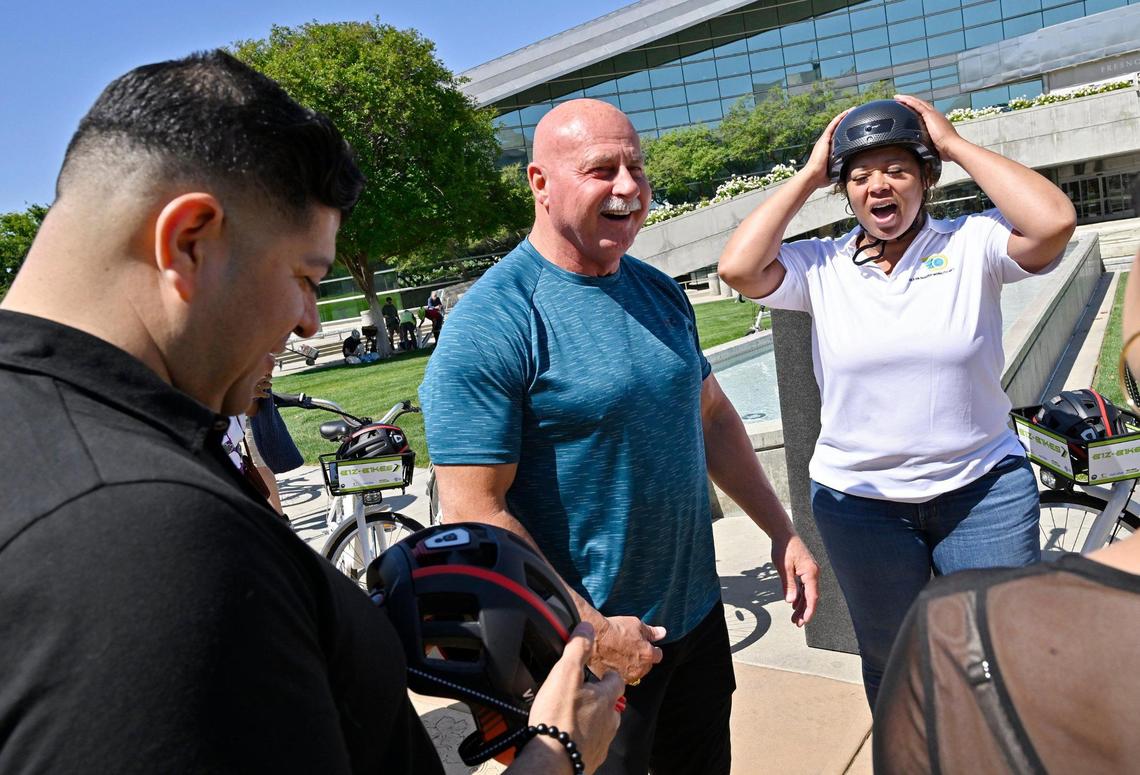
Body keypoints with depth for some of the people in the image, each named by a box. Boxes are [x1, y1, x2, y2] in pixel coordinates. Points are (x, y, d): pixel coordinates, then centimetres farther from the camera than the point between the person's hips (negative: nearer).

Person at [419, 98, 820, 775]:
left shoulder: (661, 292, 2)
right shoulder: (491, 323, -21)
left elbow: (713, 418, 12)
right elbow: (475, 515, -22)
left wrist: (783, 532, 10)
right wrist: (593, 632, -19)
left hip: (698, 615, 7)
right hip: (590, 652, -7)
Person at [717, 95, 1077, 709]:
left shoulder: (971, 245, -5)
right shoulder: (821, 266, -2)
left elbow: (1053, 223, -24)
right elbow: (738, 269, -17)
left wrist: (955, 144, -14)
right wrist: (808, 176, -10)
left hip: (985, 490, -1)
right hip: (860, 501, 1)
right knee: (891, 664, 19)